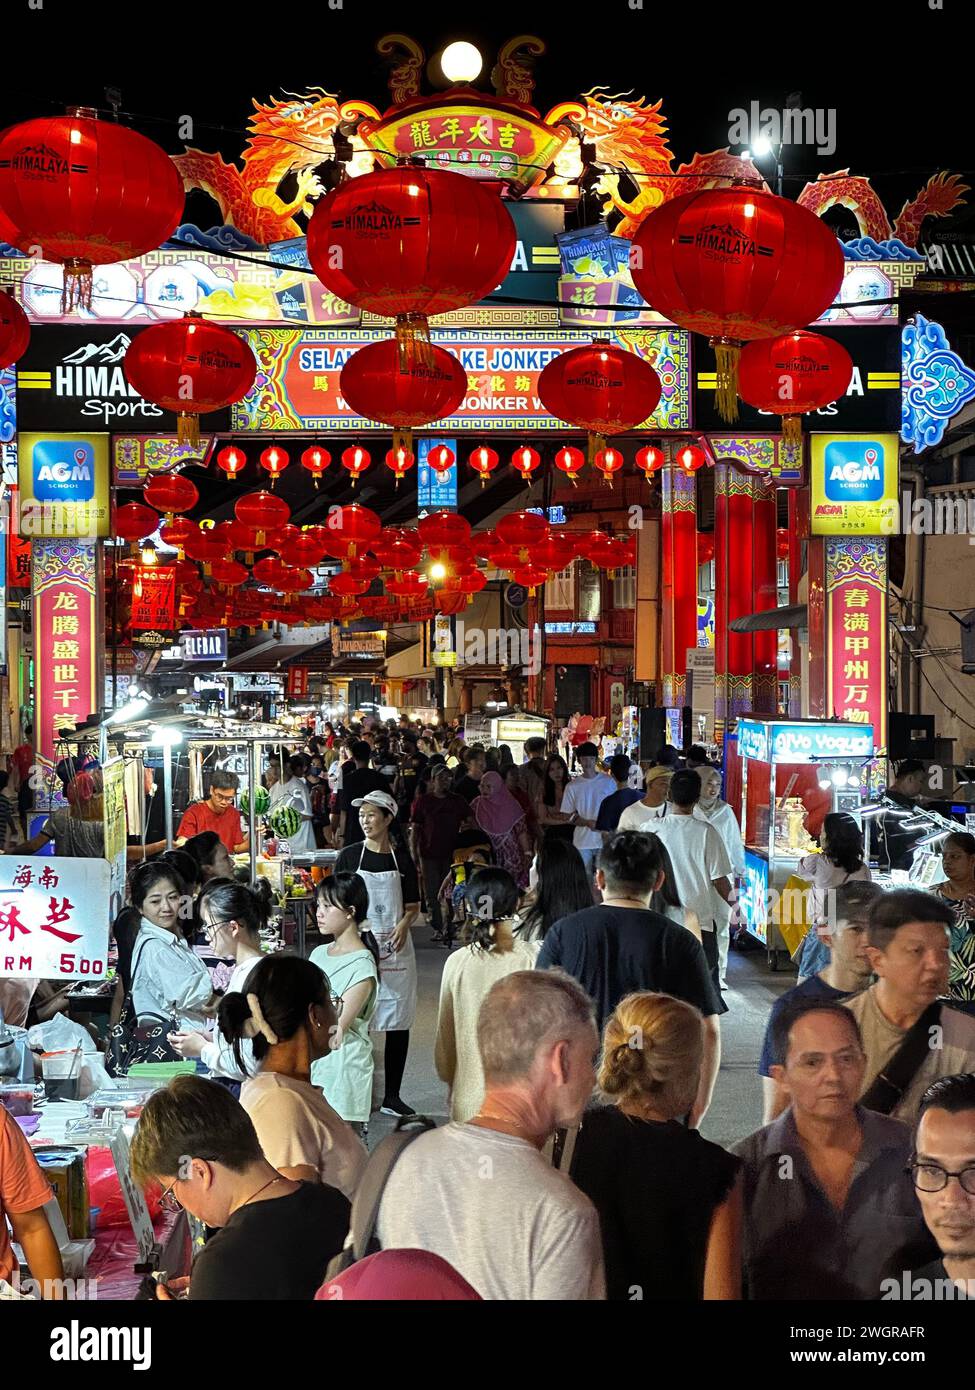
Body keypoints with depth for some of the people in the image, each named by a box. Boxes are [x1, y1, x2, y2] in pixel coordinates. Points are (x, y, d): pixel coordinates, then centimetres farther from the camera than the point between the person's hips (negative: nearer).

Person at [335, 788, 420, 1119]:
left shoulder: (401, 858, 5)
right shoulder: (349, 856, 2)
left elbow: (413, 906, 11)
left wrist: (403, 925, -10)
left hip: (395, 947, 2)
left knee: (398, 1022, 4)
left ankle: (392, 1096, 14)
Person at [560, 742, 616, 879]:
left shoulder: (608, 782, 4)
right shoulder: (572, 786, 4)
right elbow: (569, 816, 5)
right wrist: (588, 823, -12)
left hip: (605, 839, 0)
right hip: (582, 841, 0)